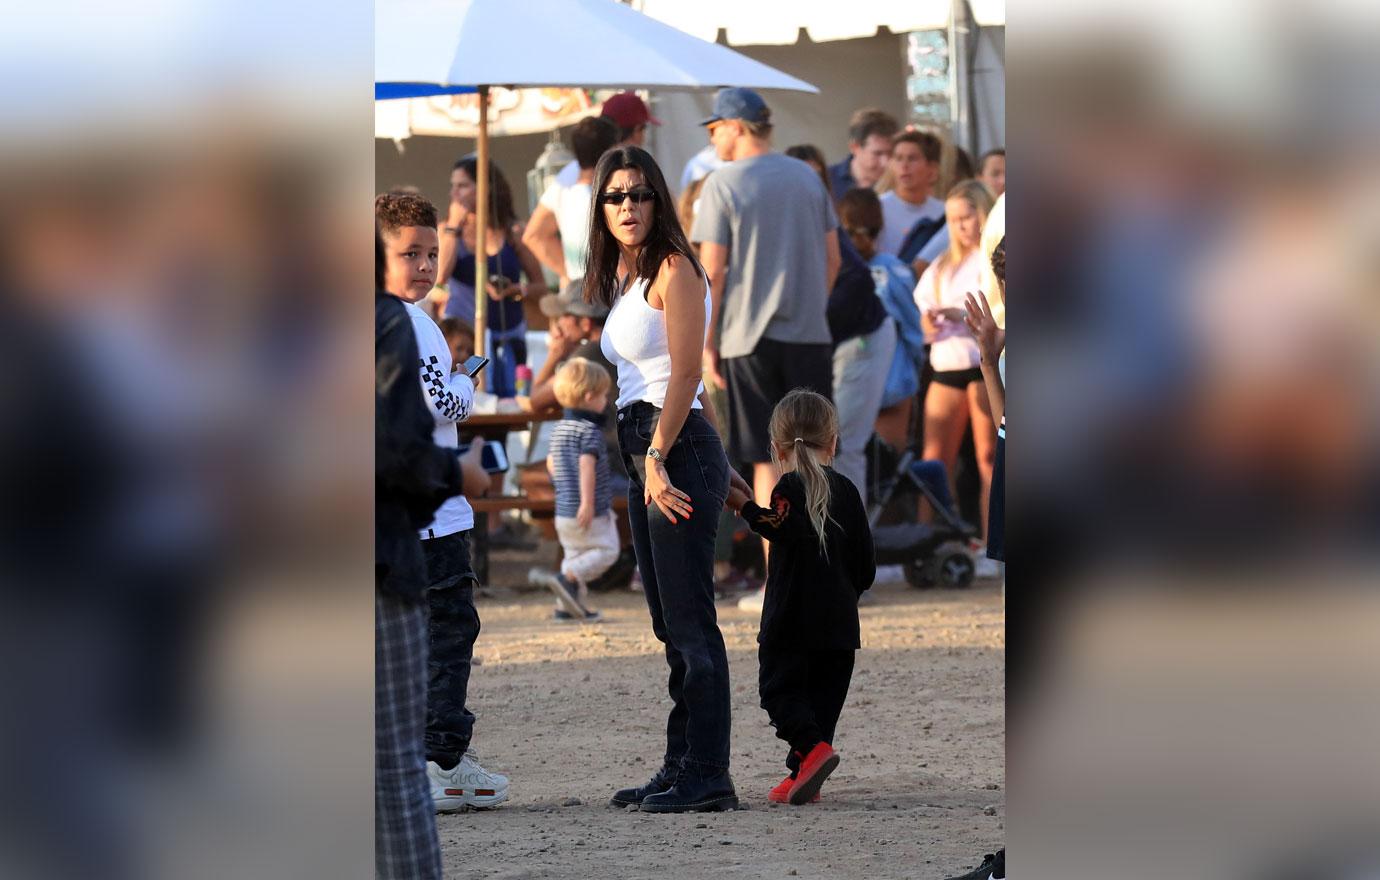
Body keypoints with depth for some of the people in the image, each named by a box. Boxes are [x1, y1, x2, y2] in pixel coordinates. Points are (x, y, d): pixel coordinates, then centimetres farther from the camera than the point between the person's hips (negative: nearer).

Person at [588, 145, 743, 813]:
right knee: (671, 627, 12)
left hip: (679, 448, -10)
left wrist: (658, 458, -19)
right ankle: (680, 768, 16)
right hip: (644, 455, 10)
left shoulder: (673, 269, -8)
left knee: (691, 622, -9)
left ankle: (707, 777, -10)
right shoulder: (624, 279, 18)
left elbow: (687, 372, -14)